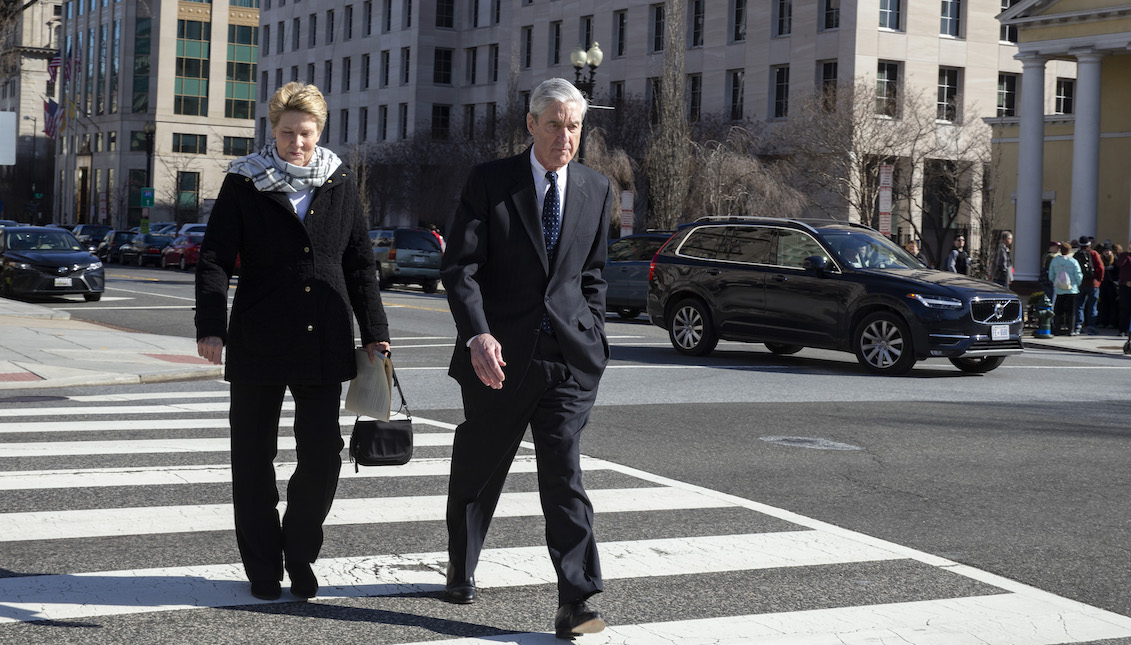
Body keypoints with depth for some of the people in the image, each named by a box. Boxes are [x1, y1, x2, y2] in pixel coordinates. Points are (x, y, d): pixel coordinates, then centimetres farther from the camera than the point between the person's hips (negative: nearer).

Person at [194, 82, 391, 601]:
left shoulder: (339, 185, 9)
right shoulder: (243, 185, 0)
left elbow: (360, 265, 14)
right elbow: (214, 260, -6)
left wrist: (374, 334, 10)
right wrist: (211, 326, -19)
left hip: (324, 345, 2)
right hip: (259, 345, -2)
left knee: (322, 456, -1)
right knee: (254, 459, 6)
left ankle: (300, 556, 21)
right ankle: (263, 568, 20)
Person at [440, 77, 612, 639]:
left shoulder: (596, 191, 9)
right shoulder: (489, 182, -3)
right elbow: (459, 267, -9)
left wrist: (593, 337, 12)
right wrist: (477, 335, -23)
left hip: (569, 359, 1)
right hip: (497, 356, -1)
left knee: (563, 475, -10)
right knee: (477, 471, 14)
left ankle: (576, 602, -11)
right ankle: (460, 573, 35)